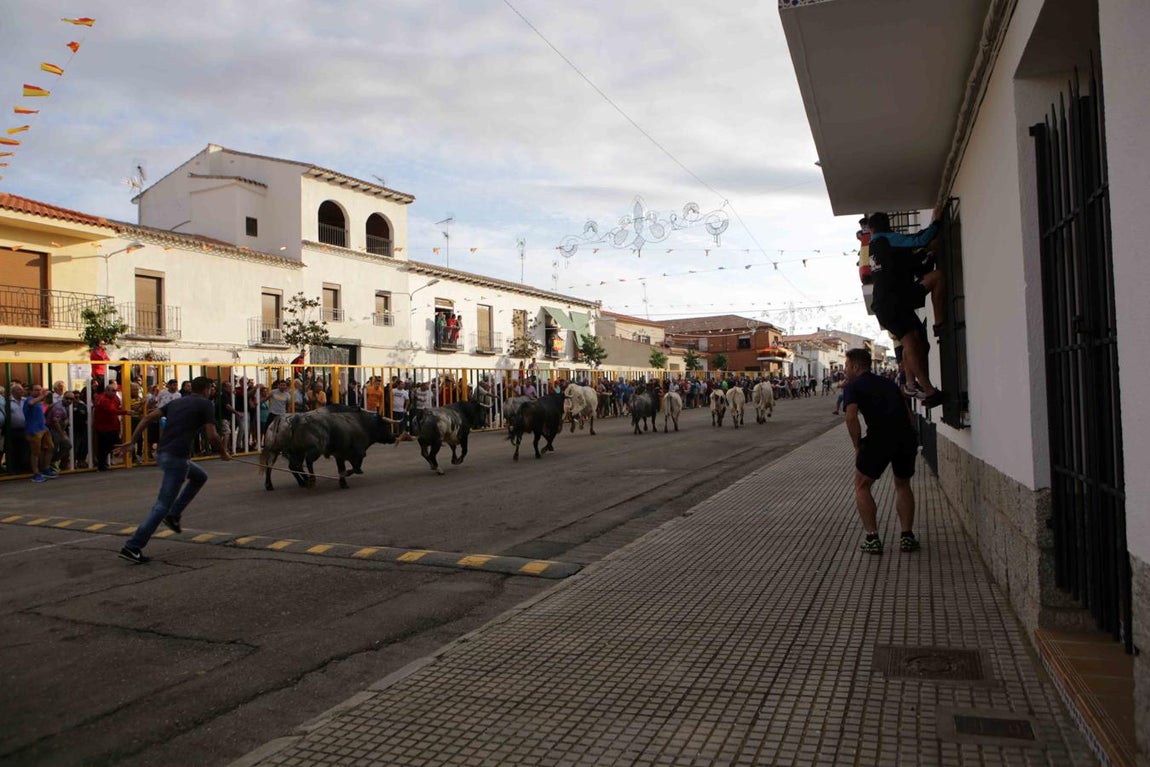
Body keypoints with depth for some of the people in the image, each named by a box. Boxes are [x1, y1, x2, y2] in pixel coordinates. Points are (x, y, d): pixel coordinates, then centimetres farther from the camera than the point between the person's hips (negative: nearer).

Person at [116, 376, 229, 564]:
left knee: (200, 477, 28)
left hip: (162, 454, 8)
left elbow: (149, 417, 8)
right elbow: (212, 436, -8)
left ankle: (174, 515, 21)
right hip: (177, 458, -8)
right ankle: (133, 547, -7)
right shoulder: (206, 404, -1)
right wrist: (224, 453, 8)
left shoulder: (176, 402, 19)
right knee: (162, 505, -4)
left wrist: (131, 440, 8)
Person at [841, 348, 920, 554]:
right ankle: (907, 536, 20)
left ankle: (872, 539, 8)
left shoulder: (853, 386, 9)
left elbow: (851, 417, -7)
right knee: (903, 485, 26)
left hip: (879, 436, -5)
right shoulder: (889, 383, 27)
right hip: (906, 436, 5)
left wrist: (858, 447, 2)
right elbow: (908, 414, 22)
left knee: (862, 486, 14)